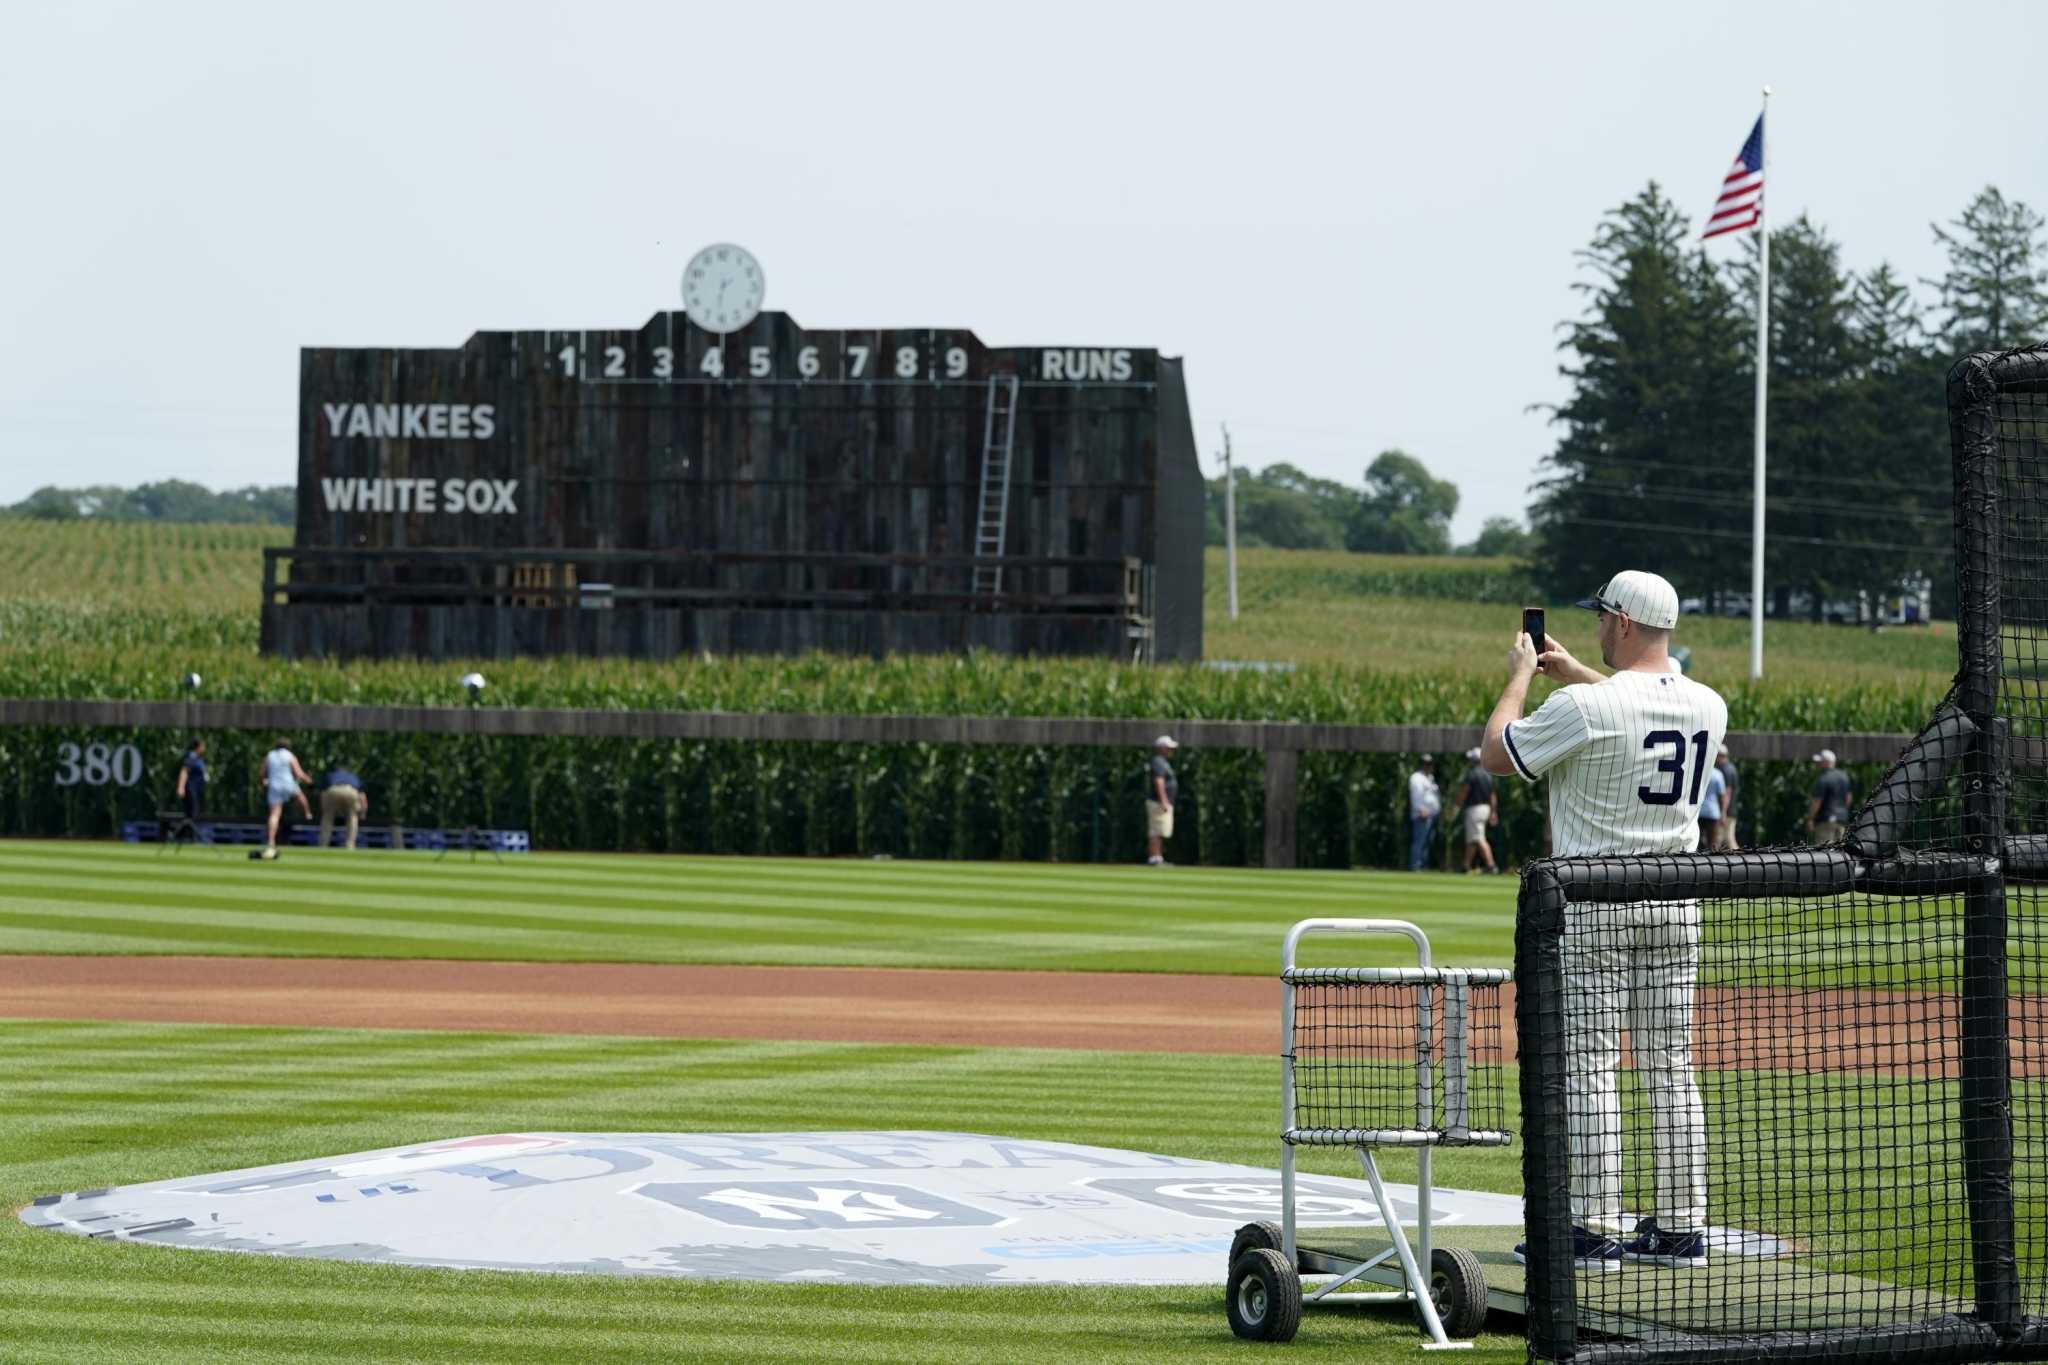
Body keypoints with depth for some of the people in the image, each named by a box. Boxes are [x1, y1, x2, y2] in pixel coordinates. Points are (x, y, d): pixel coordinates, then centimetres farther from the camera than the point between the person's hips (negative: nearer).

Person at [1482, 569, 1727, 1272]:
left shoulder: (1584, 708, -17)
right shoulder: (1708, 707, 3)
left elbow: (1495, 754, -3)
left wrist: (1521, 675, 11)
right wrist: (1573, 672, 31)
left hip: (1593, 907, -6)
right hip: (1676, 908, 6)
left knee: (1588, 1066, -2)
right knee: (1671, 1069, 9)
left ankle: (1595, 1229, -4)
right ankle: (1681, 1227, 11)